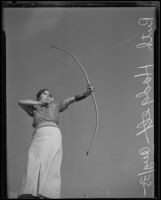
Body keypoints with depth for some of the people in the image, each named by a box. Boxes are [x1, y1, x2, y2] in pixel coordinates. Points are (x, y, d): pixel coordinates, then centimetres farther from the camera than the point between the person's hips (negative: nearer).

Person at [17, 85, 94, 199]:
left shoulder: (55, 106, 28)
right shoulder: (34, 110, 32)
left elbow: (73, 99, 16)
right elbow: (20, 102, 22)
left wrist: (86, 93, 1)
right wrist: (40, 103, 21)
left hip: (53, 135, -1)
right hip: (38, 137, 1)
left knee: (51, 167, -20)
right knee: (34, 167, -19)